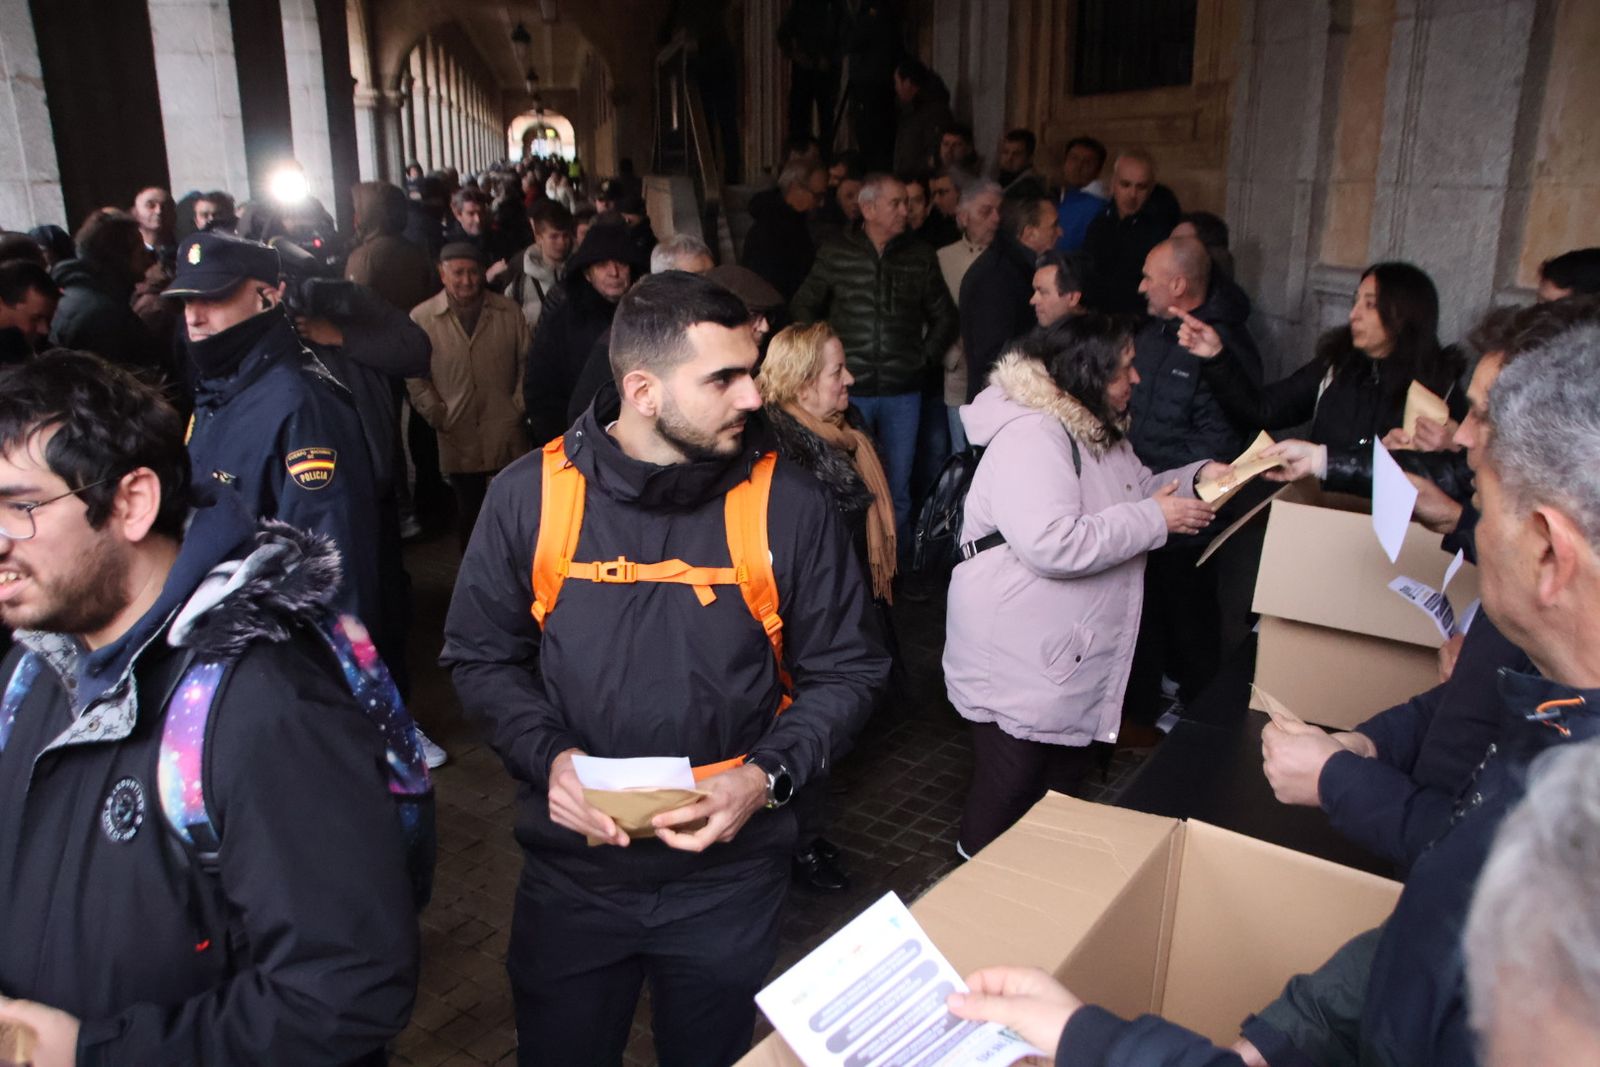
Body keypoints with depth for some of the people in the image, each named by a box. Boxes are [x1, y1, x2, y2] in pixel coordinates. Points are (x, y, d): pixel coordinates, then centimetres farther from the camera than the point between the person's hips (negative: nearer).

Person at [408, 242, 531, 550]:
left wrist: (518, 407, -1)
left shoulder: (508, 312, 2)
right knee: (468, 512, 11)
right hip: (457, 439, -1)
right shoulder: (421, 317, -2)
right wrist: (437, 415, -6)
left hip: (508, 437, 1)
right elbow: (414, 376, 2)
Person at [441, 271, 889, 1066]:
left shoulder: (788, 505, -12)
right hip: (571, 870, 1)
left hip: (728, 877, 0)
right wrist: (548, 754, -16)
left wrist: (769, 775, -17)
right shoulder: (530, 495, -9)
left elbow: (846, 669, -3)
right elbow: (482, 655, 1)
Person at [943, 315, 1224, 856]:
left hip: (1074, 657, 10)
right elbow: (1052, 544, -35)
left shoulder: (1096, 428, 8)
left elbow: (1136, 490, 21)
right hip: (1019, 665, -10)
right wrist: (1156, 519, -25)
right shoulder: (1030, 436, -25)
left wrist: (1196, 478, 2)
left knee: (1067, 778, 24)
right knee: (1009, 793, 5)